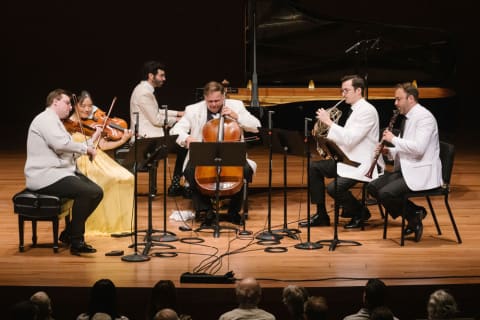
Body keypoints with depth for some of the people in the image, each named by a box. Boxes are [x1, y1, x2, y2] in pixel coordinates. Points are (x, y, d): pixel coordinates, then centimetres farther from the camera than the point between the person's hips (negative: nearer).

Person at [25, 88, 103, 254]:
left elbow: (69, 152, 19)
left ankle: (71, 232, 8)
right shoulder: (46, 119, -9)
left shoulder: (54, 121, 24)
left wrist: (92, 140, 12)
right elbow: (61, 144, -26)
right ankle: (76, 242, -17)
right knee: (89, 192, -25)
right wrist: (85, 148, -14)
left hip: (63, 171, 11)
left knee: (96, 192, 0)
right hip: (45, 177, -11)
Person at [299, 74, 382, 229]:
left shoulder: (367, 111, -16)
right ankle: (321, 215, 12)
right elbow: (345, 139, 16)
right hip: (347, 159, 11)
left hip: (361, 164, -11)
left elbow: (350, 139, -26)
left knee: (334, 188, -26)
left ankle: (361, 213, 1)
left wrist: (329, 122, -21)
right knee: (314, 167, 8)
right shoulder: (356, 110, 15)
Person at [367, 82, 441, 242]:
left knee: (386, 193, -26)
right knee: (372, 187, -1)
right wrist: (388, 151, 5)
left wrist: (394, 139, -16)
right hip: (405, 169, 10)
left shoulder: (424, 117, -14)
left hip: (421, 173, -10)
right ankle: (415, 213, 4)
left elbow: (418, 148, -27)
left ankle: (414, 216, -2)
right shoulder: (408, 118, 17)